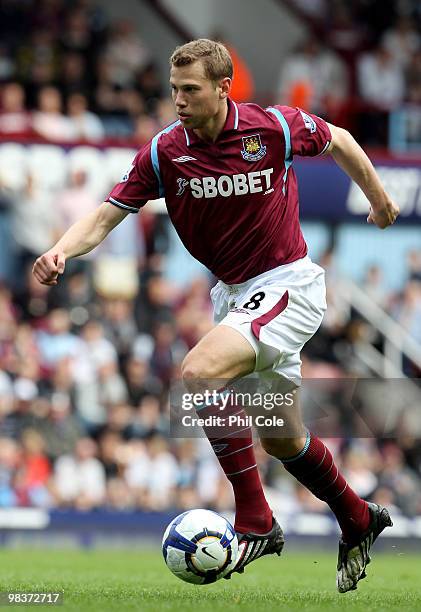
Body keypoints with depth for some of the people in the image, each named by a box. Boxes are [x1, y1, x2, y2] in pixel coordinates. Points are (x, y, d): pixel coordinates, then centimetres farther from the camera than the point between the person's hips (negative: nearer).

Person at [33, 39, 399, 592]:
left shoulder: (275, 128, -15)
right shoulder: (164, 153, -8)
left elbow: (337, 140, 5)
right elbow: (105, 217, -9)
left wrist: (379, 200, 17)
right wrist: (61, 251, -29)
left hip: (288, 284, -6)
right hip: (233, 292, 6)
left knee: (200, 371, -28)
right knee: (281, 439, 16)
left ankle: (255, 521, -20)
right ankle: (359, 521, 41)